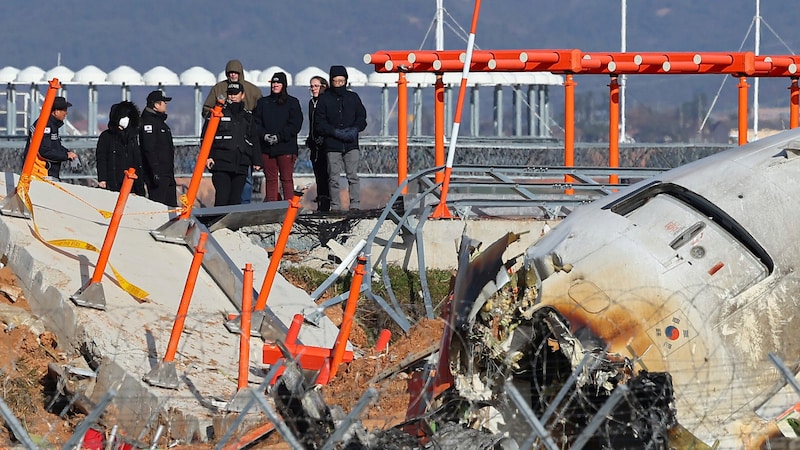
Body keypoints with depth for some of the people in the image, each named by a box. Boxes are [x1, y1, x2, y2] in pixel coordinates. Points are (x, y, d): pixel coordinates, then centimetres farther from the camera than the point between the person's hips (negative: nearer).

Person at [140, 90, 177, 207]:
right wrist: (156, 172, -25)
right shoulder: (148, 122, -12)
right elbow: (149, 149, -20)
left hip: (167, 174, 10)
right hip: (158, 174, -10)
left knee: (172, 205, 10)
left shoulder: (160, 121, 20)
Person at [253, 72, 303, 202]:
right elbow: (256, 122, 8)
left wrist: (279, 136, -14)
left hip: (286, 147, -3)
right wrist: (264, 135, -11)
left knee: (287, 179, -6)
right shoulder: (263, 102, 14)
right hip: (266, 148, 3)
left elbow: (295, 125, -4)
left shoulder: (292, 102, 4)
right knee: (270, 179, 5)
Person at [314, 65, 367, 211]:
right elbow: (319, 123, 0)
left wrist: (355, 129, -8)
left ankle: (355, 206, -3)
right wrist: (335, 132, -13)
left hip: (351, 145, 1)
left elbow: (362, 117, 13)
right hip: (332, 146, -1)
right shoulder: (324, 99, 4)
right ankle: (335, 208, 3)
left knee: (353, 176, -4)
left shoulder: (353, 97, 10)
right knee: (334, 178, -1)